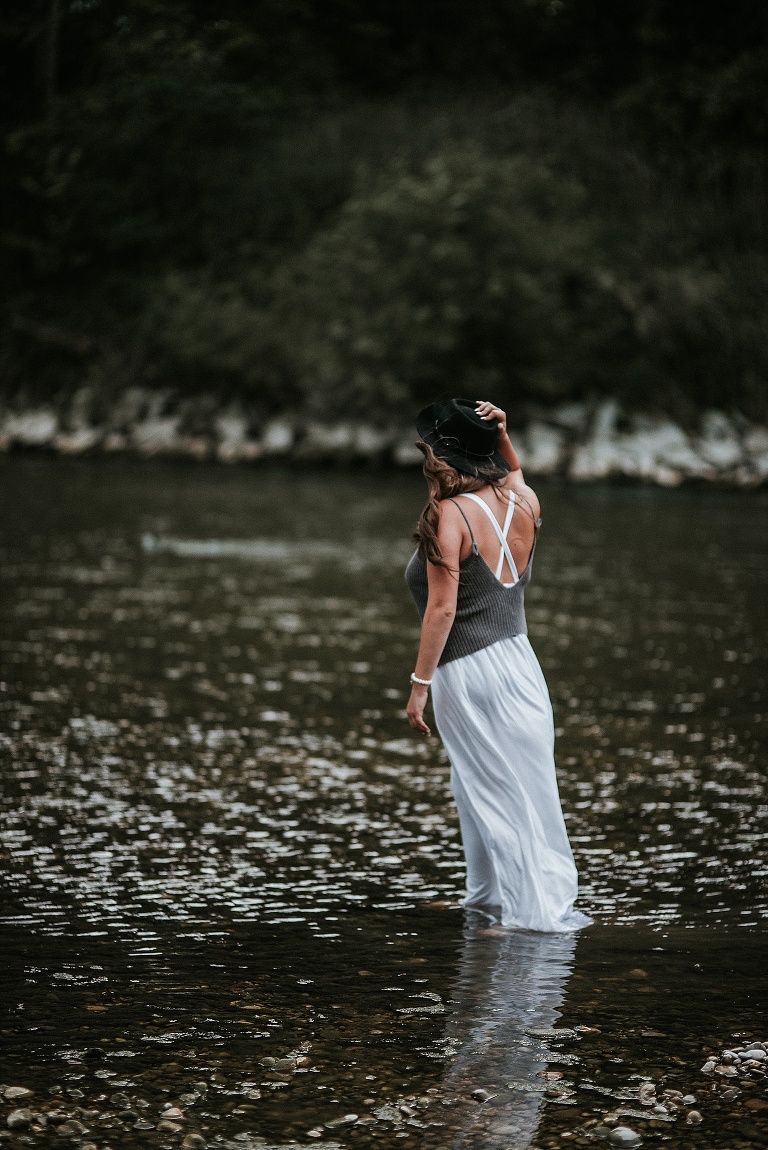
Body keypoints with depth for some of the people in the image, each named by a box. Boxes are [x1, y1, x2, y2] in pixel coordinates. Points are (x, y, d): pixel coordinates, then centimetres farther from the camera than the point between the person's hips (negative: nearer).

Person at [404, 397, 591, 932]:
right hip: (520, 661, 7)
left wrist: (420, 682, -14)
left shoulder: (449, 516, -16)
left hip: (467, 671, -7)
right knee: (530, 783, 14)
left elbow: (442, 609, -19)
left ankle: (537, 905, 8)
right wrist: (501, 433, 11)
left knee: (495, 791, 3)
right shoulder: (524, 502, 3)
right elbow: (513, 474, 30)